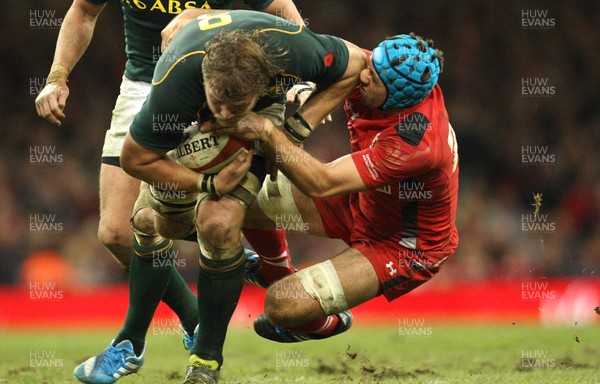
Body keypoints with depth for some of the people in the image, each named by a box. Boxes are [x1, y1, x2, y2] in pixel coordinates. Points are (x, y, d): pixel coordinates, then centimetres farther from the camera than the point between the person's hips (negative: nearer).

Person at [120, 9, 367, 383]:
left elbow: (355, 63, -16)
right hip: (189, 126, 1)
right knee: (169, 226, 6)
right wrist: (209, 184, -30)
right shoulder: (174, 82, -42)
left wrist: (301, 124, -22)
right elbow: (135, 159, -24)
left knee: (218, 222, -20)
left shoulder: (292, 48, -40)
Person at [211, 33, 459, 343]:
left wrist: (266, 131, -40)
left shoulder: (415, 141, -40)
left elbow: (321, 184, -39)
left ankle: (325, 324, 19)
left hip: (405, 247, -8)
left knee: (285, 305, -22)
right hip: (364, 203, 8)